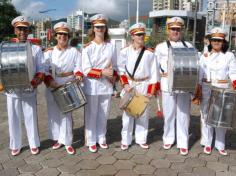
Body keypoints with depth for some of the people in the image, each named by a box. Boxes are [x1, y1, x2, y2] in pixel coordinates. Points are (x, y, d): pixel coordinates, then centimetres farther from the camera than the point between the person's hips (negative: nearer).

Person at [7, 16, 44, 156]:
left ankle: (34, 144, 25)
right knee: (14, 118, 10)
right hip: (12, 89, 1)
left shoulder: (36, 49, 2)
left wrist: (36, 81, -21)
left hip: (29, 90, -1)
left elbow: (41, 70, -1)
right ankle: (15, 145, 27)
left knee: (31, 117, 7)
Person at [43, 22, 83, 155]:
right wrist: (49, 80, -16)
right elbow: (44, 69, 0)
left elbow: (78, 67, 0)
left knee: (66, 114, -2)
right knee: (54, 114, 8)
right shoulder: (49, 52, 6)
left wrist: (78, 74, -22)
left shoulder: (74, 51, 4)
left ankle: (67, 142, 8)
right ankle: (59, 139, 24)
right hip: (52, 88, 3)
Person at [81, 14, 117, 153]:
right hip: (92, 86, -3)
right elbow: (86, 70, -11)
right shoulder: (88, 48, -5)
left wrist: (113, 77, -5)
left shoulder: (111, 46, 6)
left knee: (104, 114, 12)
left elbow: (114, 66, 12)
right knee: (92, 115, 6)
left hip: (107, 86, 3)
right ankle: (91, 141, 20)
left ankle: (101, 138, 28)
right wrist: (102, 72, -18)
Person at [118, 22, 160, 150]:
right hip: (130, 85, -1)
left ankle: (141, 139, 23)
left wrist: (151, 90, -5)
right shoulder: (125, 51, -2)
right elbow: (121, 70, 1)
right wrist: (125, 84, -10)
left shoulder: (150, 53, -1)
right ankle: (125, 140, 16)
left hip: (144, 86, 1)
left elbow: (154, 73, 0)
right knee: (128, 113, 4)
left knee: (143, 114, 8)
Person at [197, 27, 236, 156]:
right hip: (206, 89, 1)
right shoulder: (205, 56, 5)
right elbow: (199, 75, 4)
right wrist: (198, 91, -1)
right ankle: (207, 143, 18)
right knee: (206, 116, 5)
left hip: (223, 89, -1)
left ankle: (220, 144, 18)